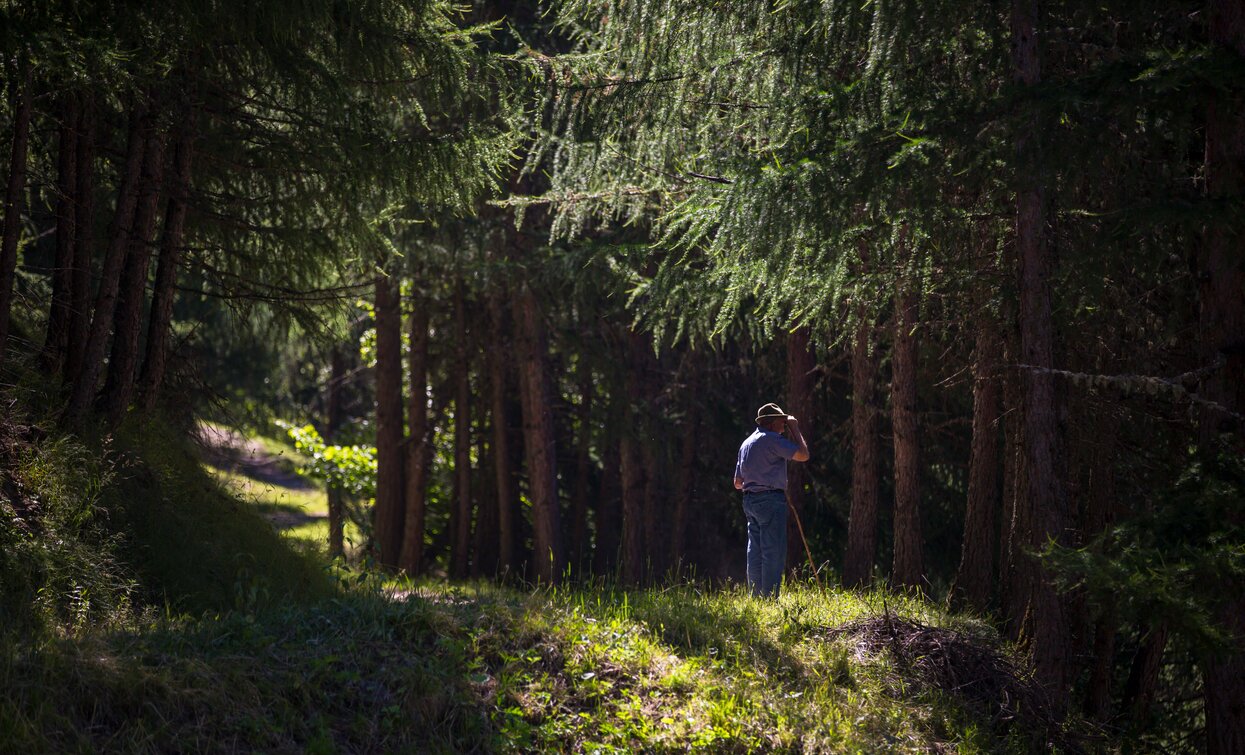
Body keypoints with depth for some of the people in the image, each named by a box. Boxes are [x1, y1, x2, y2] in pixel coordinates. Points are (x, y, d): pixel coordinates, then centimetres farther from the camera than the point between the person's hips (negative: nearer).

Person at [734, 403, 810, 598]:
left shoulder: (746, 444, 19)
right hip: (771, 499, -9)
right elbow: (803, 455, -14)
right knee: (773, 553, -8)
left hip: (750, 500, 9)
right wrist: (794, 430, -2)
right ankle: (770, 598, -11)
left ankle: (757, 597, 9)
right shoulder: (772, 439, -9)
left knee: (755, 552, 9)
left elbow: (738, 483, 22)